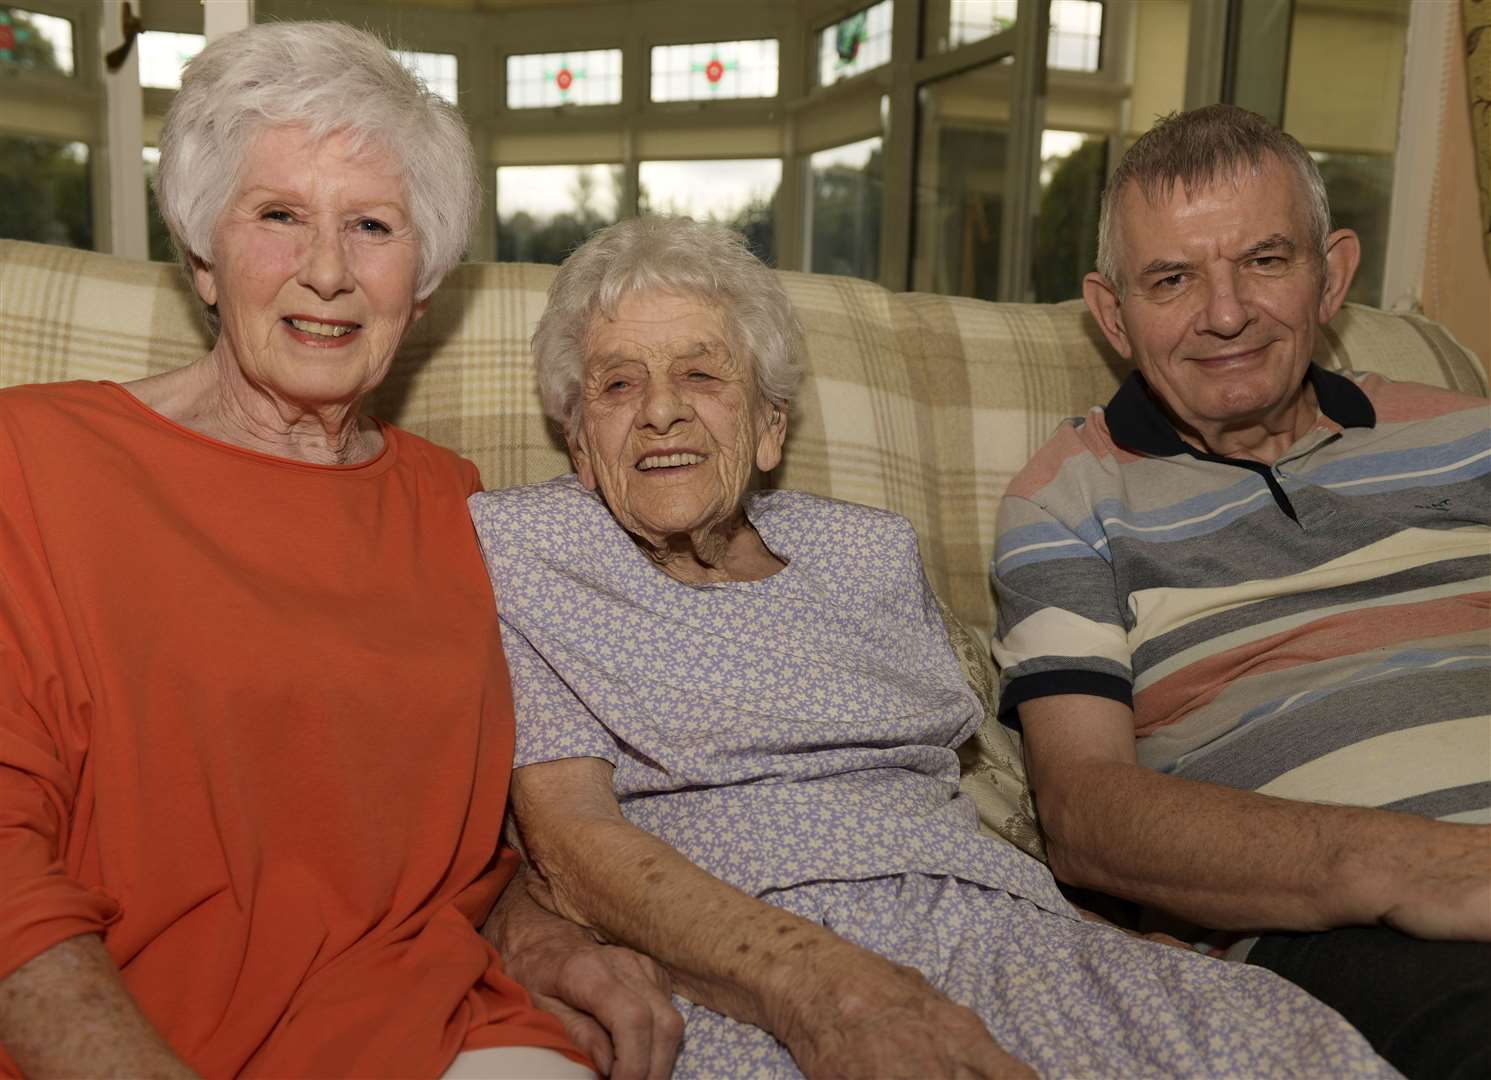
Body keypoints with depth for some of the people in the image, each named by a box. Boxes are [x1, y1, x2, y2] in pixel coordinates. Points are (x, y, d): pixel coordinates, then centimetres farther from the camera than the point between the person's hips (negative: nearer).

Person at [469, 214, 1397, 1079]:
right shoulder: (512, 546, 7)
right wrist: (814, 987, -23)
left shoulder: (870, 549, 20)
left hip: (991, 928, 5)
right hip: (732, 989, -4)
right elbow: (566, 834, -6)